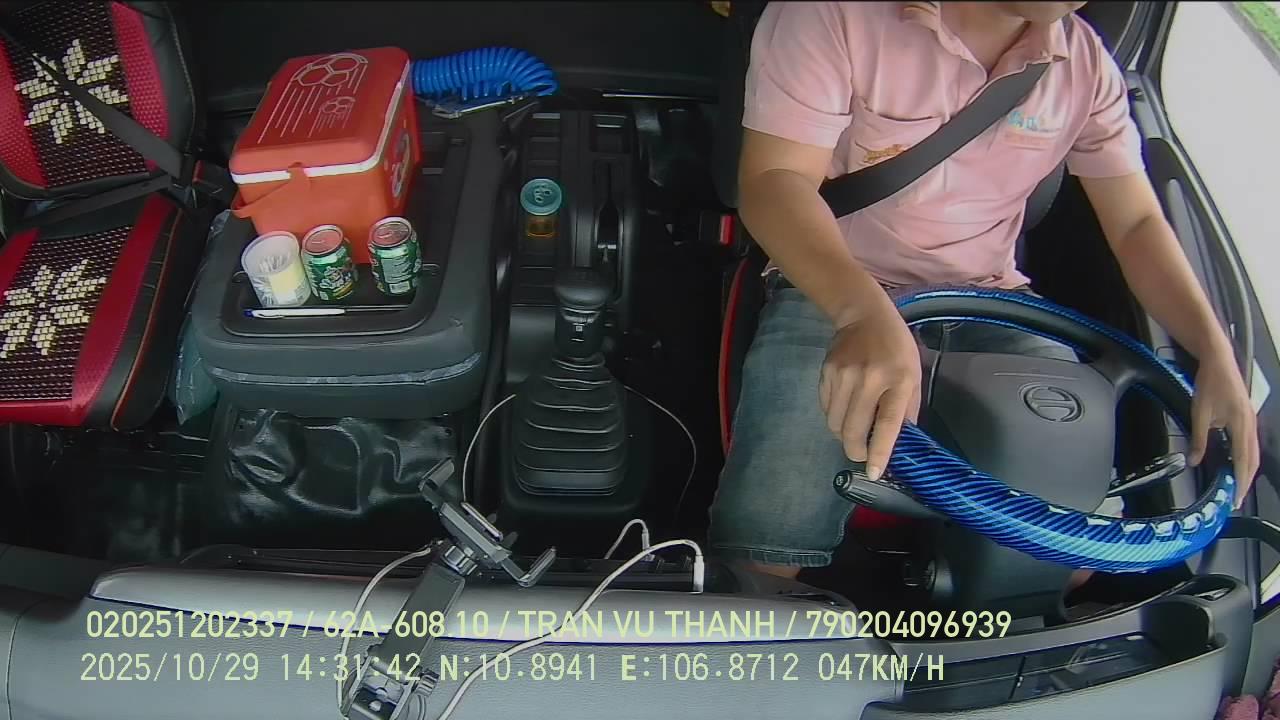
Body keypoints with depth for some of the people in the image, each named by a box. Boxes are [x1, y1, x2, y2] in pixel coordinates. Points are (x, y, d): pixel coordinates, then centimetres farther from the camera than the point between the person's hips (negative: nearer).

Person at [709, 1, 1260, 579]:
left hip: (989, 304, 5)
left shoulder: (1085, 61, 4)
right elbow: (772, 179, -21)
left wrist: (1217, 356, -10)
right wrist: (864, 313, -40)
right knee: (767, 545, -24)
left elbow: (1138, 223, 6)